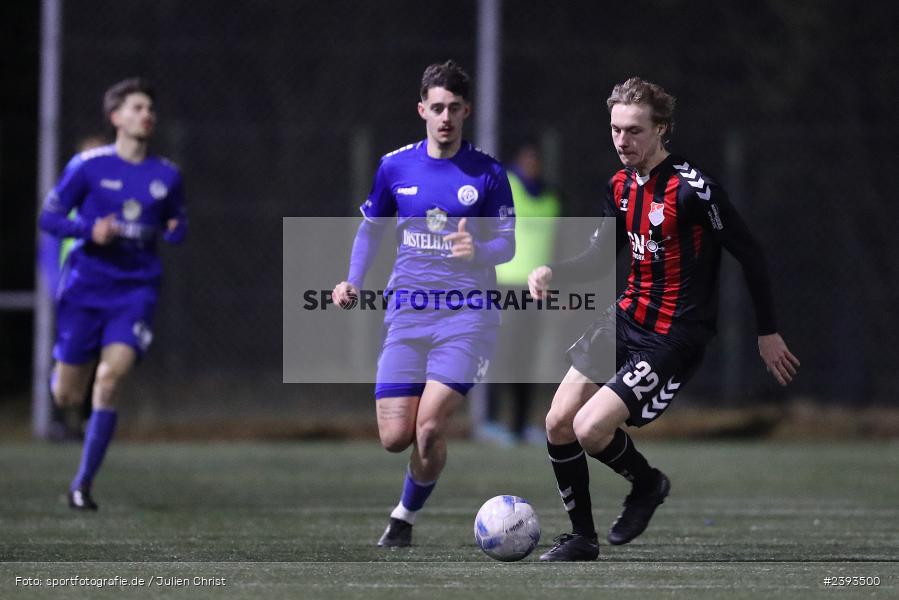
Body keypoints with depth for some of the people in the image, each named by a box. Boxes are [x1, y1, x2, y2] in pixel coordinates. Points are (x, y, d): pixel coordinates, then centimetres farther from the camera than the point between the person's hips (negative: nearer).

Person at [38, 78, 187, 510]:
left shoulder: (166, 176, 6)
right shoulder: (88, 167, -4)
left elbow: (177, 224, 20)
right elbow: (49, 218, -2)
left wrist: (176, 231, -3)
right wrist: (89, 229, -19)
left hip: (135, 291, 1)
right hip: (85, 288, -1)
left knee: (109, 378, -19)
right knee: (66, 396, 2)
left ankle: (83, 484, -10)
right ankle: (60, 374, 44)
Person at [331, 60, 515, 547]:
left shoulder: (488, 174, -1)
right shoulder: (395, 167, 6)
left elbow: (507, 244, 0)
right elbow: (371, 228, 18)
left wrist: (478, 251, -22)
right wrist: (352, 282, 4)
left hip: (467, 315, -2)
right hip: (407, 312, 2)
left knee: (429, 426, -18)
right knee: (395, 437, -6)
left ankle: (406, 516, 8)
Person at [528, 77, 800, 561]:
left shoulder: (692, 189, -20)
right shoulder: (621, 185, 4)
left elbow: (750, 255, -13)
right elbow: (599, 257, 15)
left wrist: (768, 334, -6)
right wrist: (551, 272, -6)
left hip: (673, 338, -8)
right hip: (625, 320, 8)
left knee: (590, 429, -17)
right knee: (558, 424, 5)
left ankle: (647, 484, 14)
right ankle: (582, 538, 21)